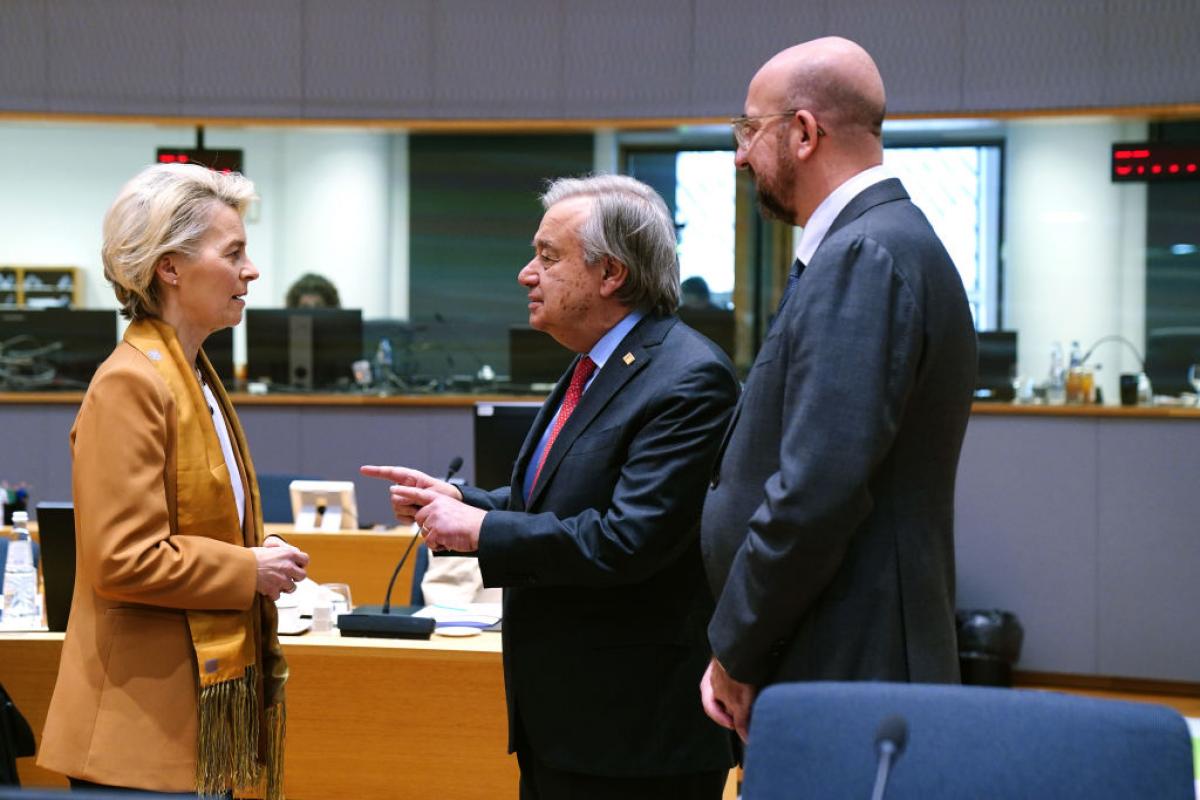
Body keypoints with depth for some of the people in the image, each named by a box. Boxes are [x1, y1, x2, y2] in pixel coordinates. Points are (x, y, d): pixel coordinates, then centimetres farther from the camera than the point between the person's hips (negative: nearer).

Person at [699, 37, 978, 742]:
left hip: (843, 677, -10)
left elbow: (816, 489, -23)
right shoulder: (884, 243, 17)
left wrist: (737, 651, -12)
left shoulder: (864, 257, -15)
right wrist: (739, 647, 13)